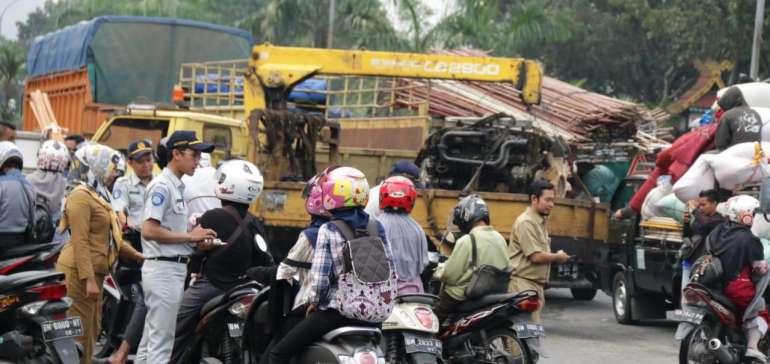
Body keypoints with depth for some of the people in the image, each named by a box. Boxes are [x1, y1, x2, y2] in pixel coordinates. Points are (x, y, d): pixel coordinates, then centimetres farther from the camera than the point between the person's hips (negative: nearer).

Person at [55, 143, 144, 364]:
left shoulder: (99, 196, 20)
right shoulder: (81, 196, -11)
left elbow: (112, 239, 24)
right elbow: (80, 241, -18)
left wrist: (138, 257, 22)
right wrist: (89, 279, -24)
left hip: (93, 273, 10)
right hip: (79, 272, -10)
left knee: (92, 330, 13)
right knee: (79, 332, -11)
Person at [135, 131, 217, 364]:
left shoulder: (178, 187, 17)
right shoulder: (162, 186, -13)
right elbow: (149, 230, -22)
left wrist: (194, 238, 4)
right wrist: (189, 236, -17)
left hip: (175, 269, 10)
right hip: (164, 268, -10)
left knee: (151, 340, 13)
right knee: (161, 343, -9)